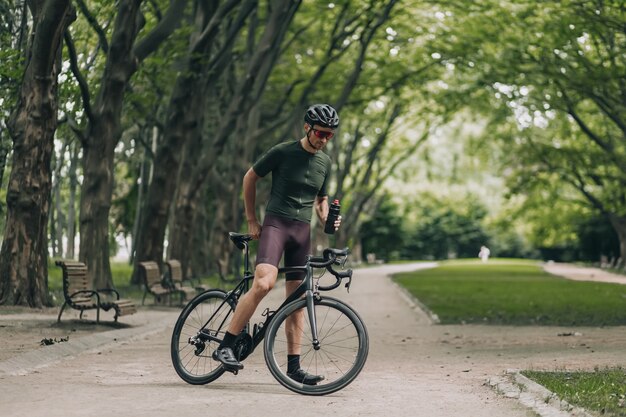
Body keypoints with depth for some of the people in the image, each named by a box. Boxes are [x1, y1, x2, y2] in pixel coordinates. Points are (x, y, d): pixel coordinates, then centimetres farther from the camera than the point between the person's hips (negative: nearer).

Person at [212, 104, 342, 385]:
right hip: (275, 224, -6)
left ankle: (294, 365, 10)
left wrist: (326, 220, 3)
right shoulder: (283, 152, -5)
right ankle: (225, 346, -20)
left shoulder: (325, 162, 13)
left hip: (303, 230, 6)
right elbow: (250, 177, 4)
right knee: (263, 283, -26)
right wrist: (251, 221, 3)